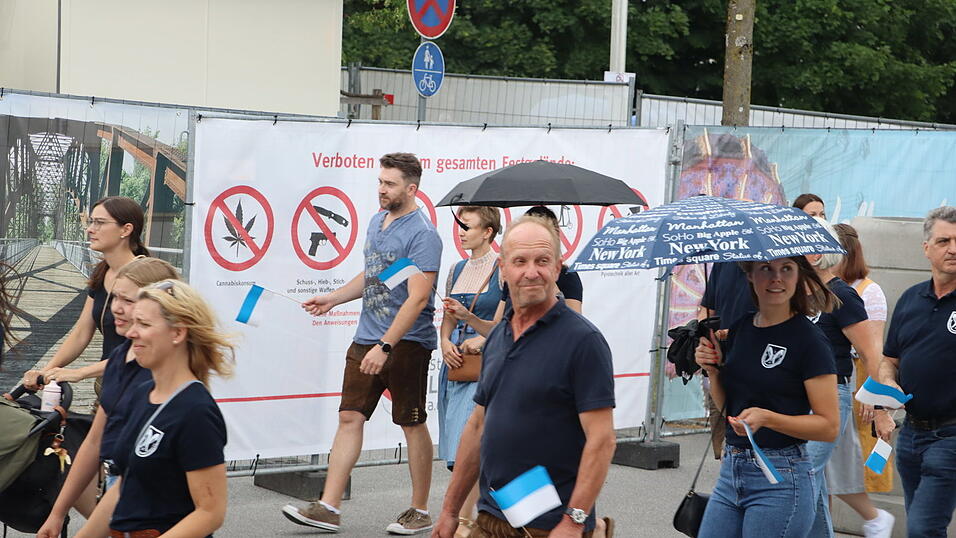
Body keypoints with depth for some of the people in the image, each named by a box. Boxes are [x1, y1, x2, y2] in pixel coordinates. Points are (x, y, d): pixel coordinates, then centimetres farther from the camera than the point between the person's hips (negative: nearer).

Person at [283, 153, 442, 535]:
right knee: (350, 417, 3)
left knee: (412, 425, 3)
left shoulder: (421, 234, -14)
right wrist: (333, 299, 20)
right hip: (366, 339, 8)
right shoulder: (376, 222, 13)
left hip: (406, 342, -8)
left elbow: (418, 298, -21)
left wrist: (385, 346, -25)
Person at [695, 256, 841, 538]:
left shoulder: (809, 339, -10)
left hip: (780, 479, -6)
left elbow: (829, 426, -12)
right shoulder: (740, 329, 9)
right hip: (731, 471, 6)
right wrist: (713, 369, 1)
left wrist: (766, 418, -23)